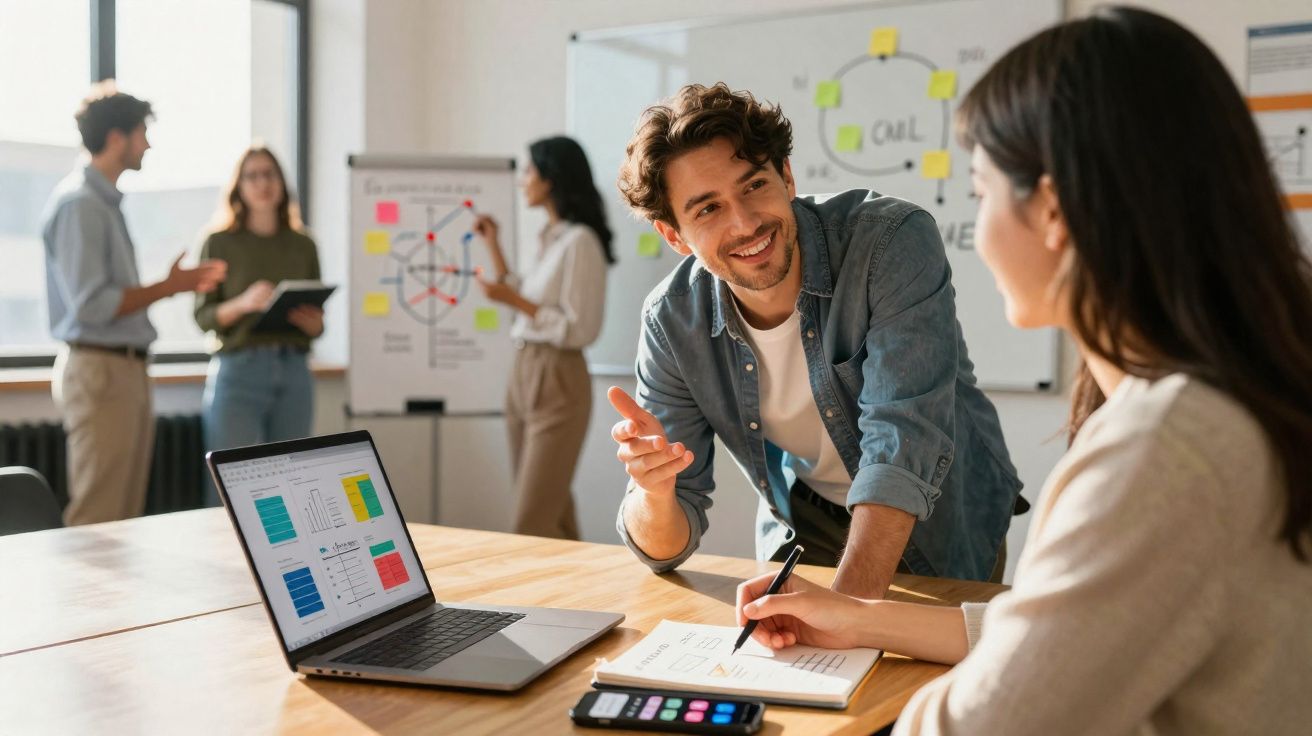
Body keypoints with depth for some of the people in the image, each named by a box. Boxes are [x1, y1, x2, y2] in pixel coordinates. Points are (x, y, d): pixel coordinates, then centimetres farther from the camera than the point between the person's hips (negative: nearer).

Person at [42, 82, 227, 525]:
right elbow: (90, 305, -20)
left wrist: (172, 285, 11)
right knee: (98, 521, -6)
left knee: (126, 518, 12)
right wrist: (168, 288, -12)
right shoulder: (78, 204, -13)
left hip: (126, 369, 10)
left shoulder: (106, 202, 17)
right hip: (98, 369, -10)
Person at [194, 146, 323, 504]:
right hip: (239, 371, -3)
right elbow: (203, 316, 0)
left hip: (294, 372, 3)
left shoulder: (302, 246, 12)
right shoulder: (220, 243, 4)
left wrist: (312, 322, -8)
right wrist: (244, 304, -17)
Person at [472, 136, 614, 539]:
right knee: (551, 513, 14)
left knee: (532, 524, -7)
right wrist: (493, 247, 17)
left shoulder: (579, 241, -15)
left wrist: (514, 300, -17)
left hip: (558, 383, -9)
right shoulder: (549, 237, 11)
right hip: (524, 374, 9)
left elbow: (579, 330, -18)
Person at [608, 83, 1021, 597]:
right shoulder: (672, 324, -14)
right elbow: (666, 548, -11)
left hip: (941, 532, -1)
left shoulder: (894, 242, -24)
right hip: (806, 535, 1)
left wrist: (843, 609, -44)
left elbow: (903, 445, -32)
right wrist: (654, 494, -34)